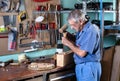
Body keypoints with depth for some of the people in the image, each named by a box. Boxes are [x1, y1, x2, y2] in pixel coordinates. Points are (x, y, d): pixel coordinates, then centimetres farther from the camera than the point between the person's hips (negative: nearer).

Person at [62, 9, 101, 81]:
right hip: (81, 66, 9)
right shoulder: (81, 30, 8)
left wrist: (68, 43, -13)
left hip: (89, 67, -9)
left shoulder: (91, 31, -21)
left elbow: (82, 53, -24)